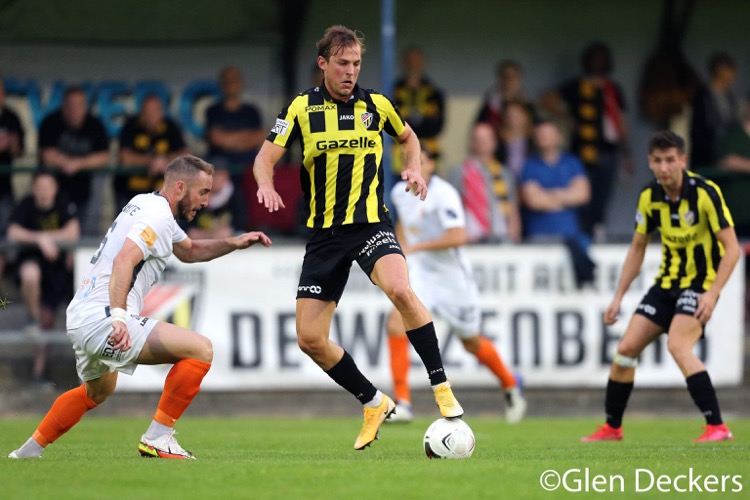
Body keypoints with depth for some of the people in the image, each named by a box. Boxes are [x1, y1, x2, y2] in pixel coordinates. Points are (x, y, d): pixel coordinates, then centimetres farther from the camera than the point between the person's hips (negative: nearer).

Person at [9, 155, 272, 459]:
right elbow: (124, 261, -27)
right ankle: (157, 438, -12)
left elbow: (189, 251, 36)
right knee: (200, 349, -15)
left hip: (80, 318, 11)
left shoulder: (147, 206, 20)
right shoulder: (156, 215, -11)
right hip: (103, 317, -11)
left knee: (97, 392, 36)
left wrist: (234, 243, 22)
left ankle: (29, 451, 40)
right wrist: (118, 316, -38)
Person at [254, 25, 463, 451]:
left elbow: (408, 136, 24)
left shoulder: (377, 105, 4)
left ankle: (442, 387, -22)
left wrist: (415, 170, 4)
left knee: (400, 289, -32)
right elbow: (266, 158, -1)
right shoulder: (302, 108, 0)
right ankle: (374, 403, 18)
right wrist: (267, 186, -24)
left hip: (372, 223, -2)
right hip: (324, 234, 2)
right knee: (310, 338, -2)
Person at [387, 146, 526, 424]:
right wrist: (401, 250, 14)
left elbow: (458, 236, -31)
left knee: (471, 342, 11)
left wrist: (418, 246, -29)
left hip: (452, 276, -5)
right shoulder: (400, 192, 1)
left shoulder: (443, 194, -20)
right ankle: (402, 403, -18)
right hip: (419, 273, 5)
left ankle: (510, 385, 41)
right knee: (396, 323, -20)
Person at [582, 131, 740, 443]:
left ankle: (717, 427, -26)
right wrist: (618, 296, 7)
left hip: (700, 284, -6)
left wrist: (712, 293, -28)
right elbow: (638, 247, 12)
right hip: (667, 284, 6)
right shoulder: (649, 197, -1)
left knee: (678, 346, -28)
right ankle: (612, 428, 19)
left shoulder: (705, 193, -19)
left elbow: (732, 248, -18)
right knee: (626, 348, 1)